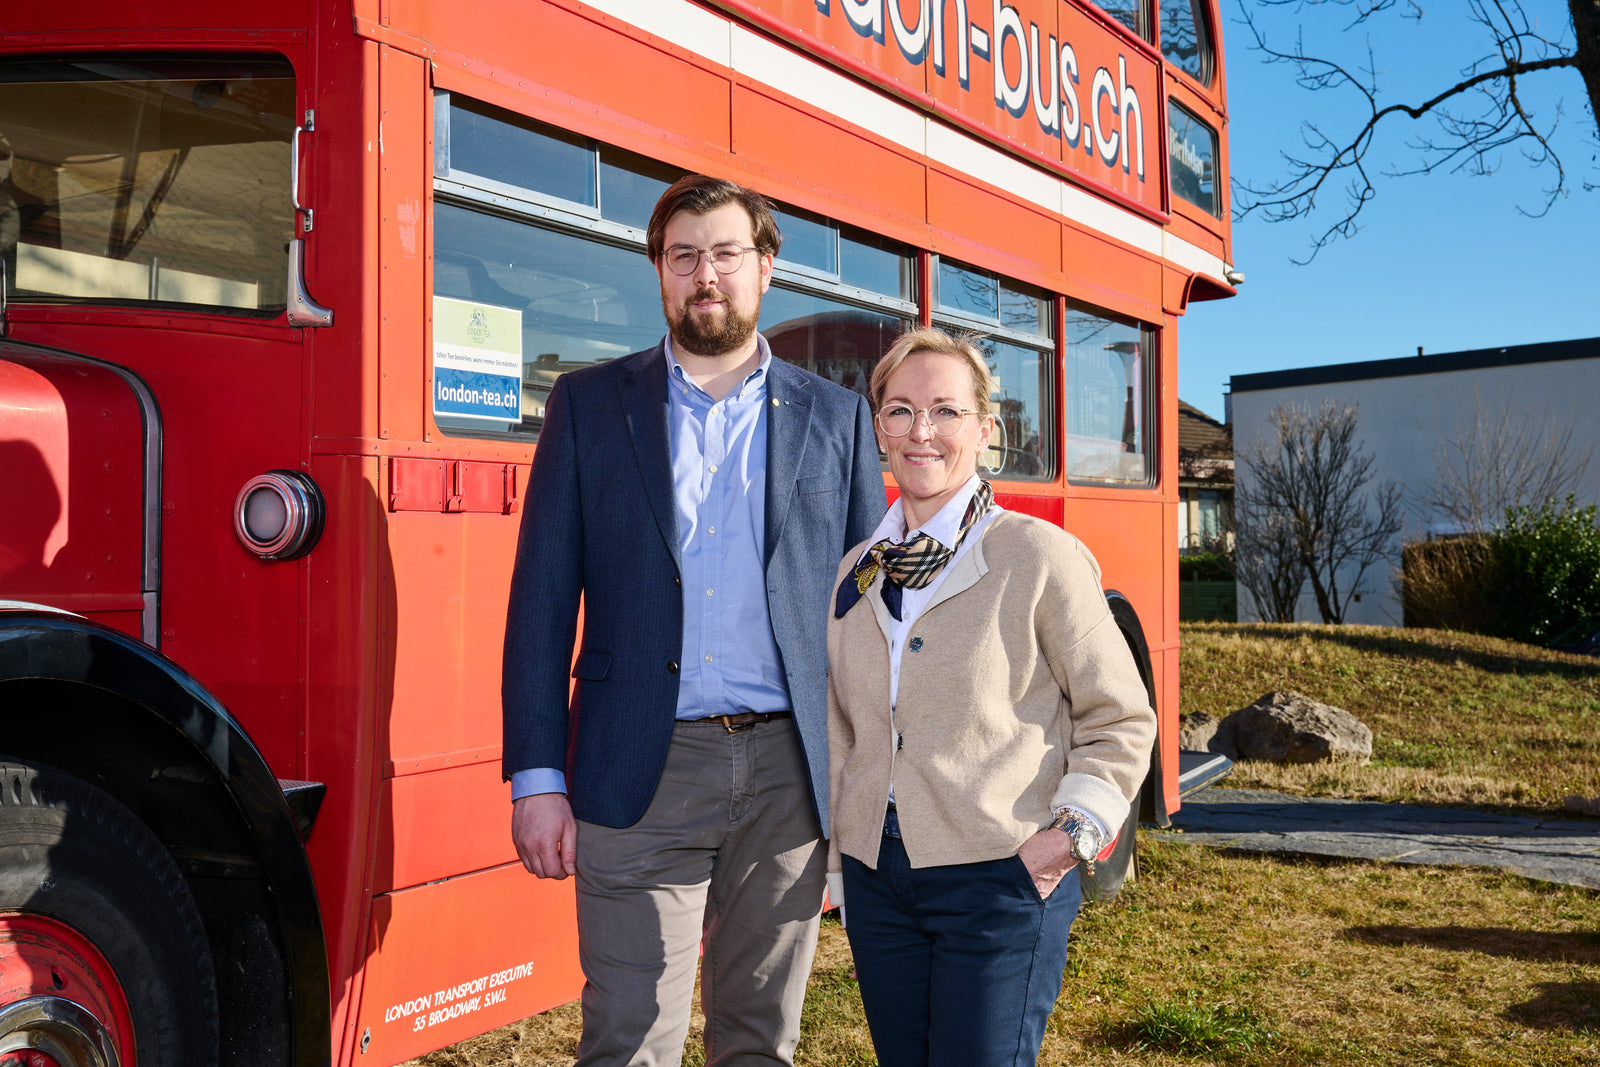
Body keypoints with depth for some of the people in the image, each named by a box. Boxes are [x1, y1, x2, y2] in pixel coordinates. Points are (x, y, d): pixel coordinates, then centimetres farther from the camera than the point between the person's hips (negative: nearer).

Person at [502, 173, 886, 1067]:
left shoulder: (836, 418, 9)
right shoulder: (589, 404, 6)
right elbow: (543, 599, 3)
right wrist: (537, 777, -4)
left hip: (790, 772, 1)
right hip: (640, 774, -1)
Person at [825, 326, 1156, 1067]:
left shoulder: (1039, 557, -7)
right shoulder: (855, 572, 8)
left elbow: (1120, 720, -2)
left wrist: (1072, 832, -11)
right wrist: (838, 867, 14)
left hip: (999, 884, -5)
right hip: (876, 880, 5)